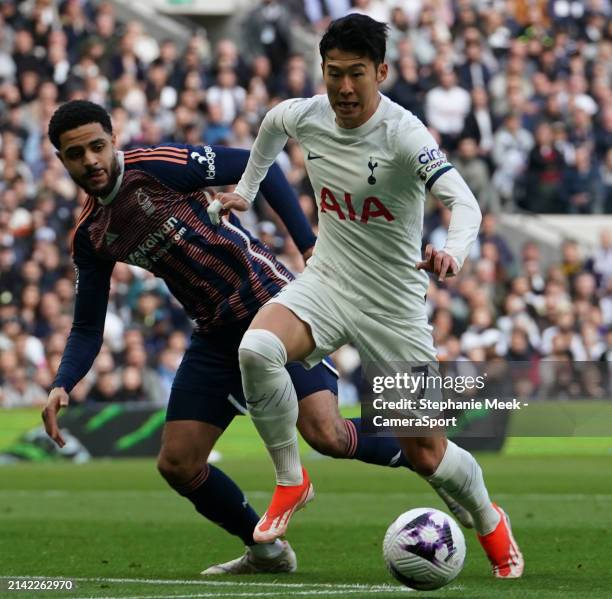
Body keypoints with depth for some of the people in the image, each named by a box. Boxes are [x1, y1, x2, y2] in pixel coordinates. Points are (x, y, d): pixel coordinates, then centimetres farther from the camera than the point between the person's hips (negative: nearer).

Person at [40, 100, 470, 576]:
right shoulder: (91, 237, 5)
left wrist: (310, 246, -15)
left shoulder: (154, 167, -13)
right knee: (177, 464, 2)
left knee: (326, 435, -22)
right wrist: (62, 386, -9)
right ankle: (267, 552, 21)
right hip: (217, 336, 7)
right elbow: (88, 328, 10)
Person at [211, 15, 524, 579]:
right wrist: (245, 190, 24)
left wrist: (454, 250, -57)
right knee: (256, 350, -30)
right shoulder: (304, 116, -7)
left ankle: (490, 521, 36)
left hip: (394, 304, -3)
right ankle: (291, 482, -9)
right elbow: (271, 122, 20)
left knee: (427, 454, 2)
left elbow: (464, 202, -37)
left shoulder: (403, 134, -23)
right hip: (326, 282, 3)